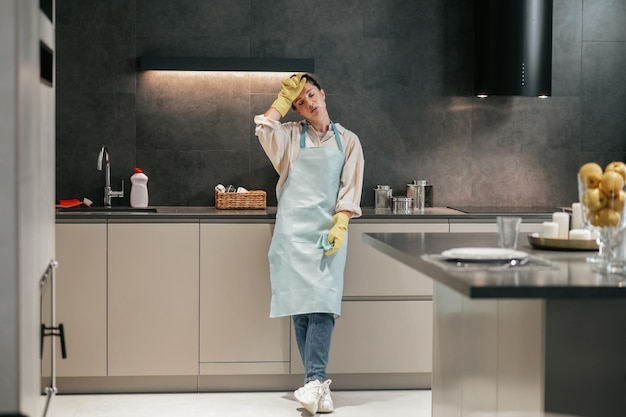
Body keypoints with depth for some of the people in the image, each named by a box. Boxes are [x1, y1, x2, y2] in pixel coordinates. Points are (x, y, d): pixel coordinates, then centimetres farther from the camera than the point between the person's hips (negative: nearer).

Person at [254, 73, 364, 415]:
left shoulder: (347, 141, 12)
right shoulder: (291, 136, 11)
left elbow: (350, 188, 4)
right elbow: (264, 129, -11)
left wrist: (339, 226, -10)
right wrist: (285, 97, -1)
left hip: (329, 229, 0)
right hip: (294, 227, 1)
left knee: (323, 302, -14)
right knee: (300, 303, -4)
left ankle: (314, 380, -20)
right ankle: (318, 382, 0)